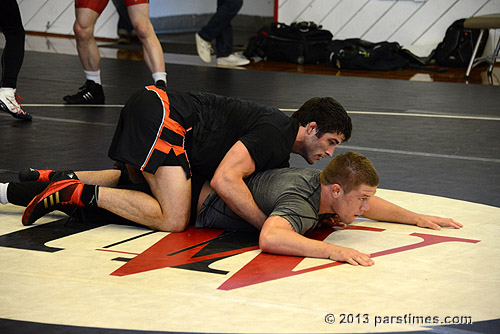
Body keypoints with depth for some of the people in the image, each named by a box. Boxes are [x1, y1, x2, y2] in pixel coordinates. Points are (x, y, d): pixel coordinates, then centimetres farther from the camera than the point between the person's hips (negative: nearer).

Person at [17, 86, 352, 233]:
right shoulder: (274, 134, -14)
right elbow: (225, 179, -26)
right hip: (158, 113, -10)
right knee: (173, 219, -15)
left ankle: (58, 179, 20)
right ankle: (79, 193, -13)